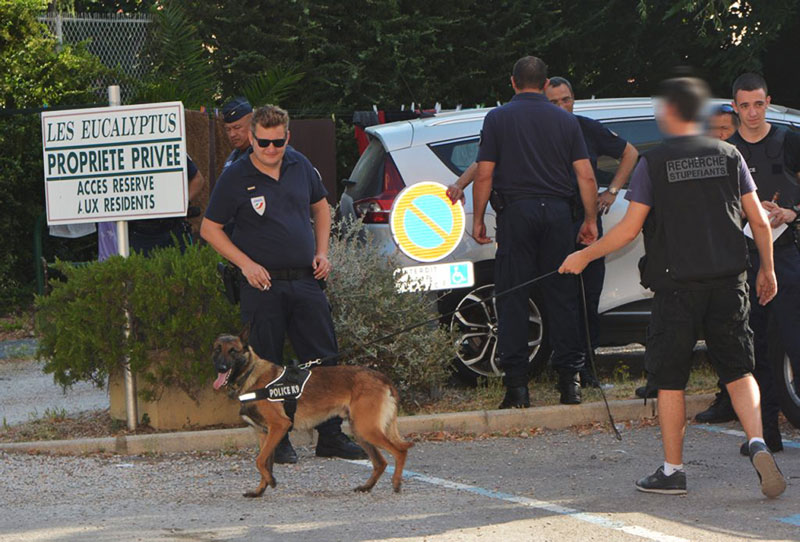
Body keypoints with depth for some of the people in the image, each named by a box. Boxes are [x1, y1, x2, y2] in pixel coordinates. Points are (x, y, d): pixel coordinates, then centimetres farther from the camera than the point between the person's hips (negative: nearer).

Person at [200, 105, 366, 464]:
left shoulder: (300, 166, 7)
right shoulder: (235, 178, -5)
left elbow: (321, 207, 22)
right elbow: (210, 229, -1)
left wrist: (321, 252, 9)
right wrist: (245, 264, -11)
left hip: (305, 281, 4)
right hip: (264, 283, -4)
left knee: (324, 359, 3)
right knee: (268, 366, 1)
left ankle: (331, 436, 11)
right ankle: (277, 441, 9)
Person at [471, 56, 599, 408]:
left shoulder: (498, 119, 2)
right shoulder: (566, 121, 9)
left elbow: (484, 174, -2)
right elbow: (586, 176, 4)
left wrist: (478, 220, 5)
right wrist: (590, 220, 11)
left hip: (515, 211, -2)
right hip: (557, 211, 2)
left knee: (512, 299, 0)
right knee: (561, 297, 6)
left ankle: (517, 384, -5)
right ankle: (570, 381, 5)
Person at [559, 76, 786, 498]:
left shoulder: (653, 163, -5)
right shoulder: (729, 156, 5)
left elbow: (629, 229, -6)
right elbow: (759, 222, 4)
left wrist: (584, 256, 7)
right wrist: (767, 270, 18)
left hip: (676, 285, -3)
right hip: (727, 281, 3)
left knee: (670, 380, 7)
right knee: (737, 370, 9)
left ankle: (672, 471, 9)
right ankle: (758, 444, -13)